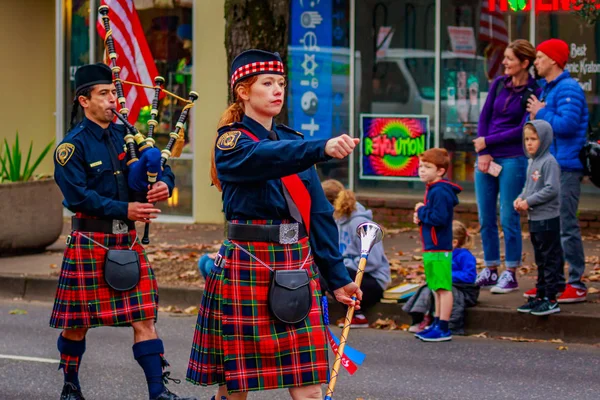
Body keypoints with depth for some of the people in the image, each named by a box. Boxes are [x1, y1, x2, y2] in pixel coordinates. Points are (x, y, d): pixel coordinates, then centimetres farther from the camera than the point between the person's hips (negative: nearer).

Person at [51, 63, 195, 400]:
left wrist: (163, 184, -14)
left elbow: (163, 170, 10)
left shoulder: (126, 135, 9)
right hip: (90, 241, -4)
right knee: (77, 322, 7)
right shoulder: (72, 145, -7)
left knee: (144, 317, -3)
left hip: (128, 240, 4)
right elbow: (77, 195, -16)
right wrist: (124, 210, -22)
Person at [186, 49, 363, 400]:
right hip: (247, 266, -5)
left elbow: (319, 211, 13)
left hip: (297, 265, 5)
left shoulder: (292, 141, 14)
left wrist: (337, 277, 6)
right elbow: (265, 157, -28)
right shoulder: (231, 142, -4)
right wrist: (322, 148, -45)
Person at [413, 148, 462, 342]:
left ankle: (443, 329, -4)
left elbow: (439, 218, -26)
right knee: (437, 289, 17)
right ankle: (437, 324, 25)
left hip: (439, 249, -11)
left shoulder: (440, 192, -17)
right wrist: (421, 217, 4)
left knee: (443, 288, -6)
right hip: (431, 248, 11)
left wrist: (422, 211, -12)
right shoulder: (431, 190, 15)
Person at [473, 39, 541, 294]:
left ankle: (511, 275, 5)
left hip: (513, 160, -6)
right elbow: (484, 117, 9)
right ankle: (490, 271, 18)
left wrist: (487, 142, -8)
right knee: (486, 219, 8)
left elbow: (522, 130, -10)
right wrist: (482, 153, -2)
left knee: (508, 219, -3)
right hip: (487, 158, 6)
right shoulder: (499, 84, 9)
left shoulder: (534, 93, -7)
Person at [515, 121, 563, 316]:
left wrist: (529, 201, -17)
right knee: (540, 261, 16)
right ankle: (540, 296, 23)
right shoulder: (533, 163, 14)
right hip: (534, 219, 10)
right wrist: (521, 198, 3)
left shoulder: (549, 162, -14)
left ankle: (551, 300, -2)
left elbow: (552, 189, -21)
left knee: (550, 259, -4)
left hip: (548, 219, -10)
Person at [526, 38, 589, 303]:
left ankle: (577, 285, -7)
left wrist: (540, 112, -11)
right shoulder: (546, 89, 18)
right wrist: (534, 116, 6)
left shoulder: (568, 89, -12)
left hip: (565, 168, -10)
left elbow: (567, 124, -23)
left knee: (566, 226, -10)